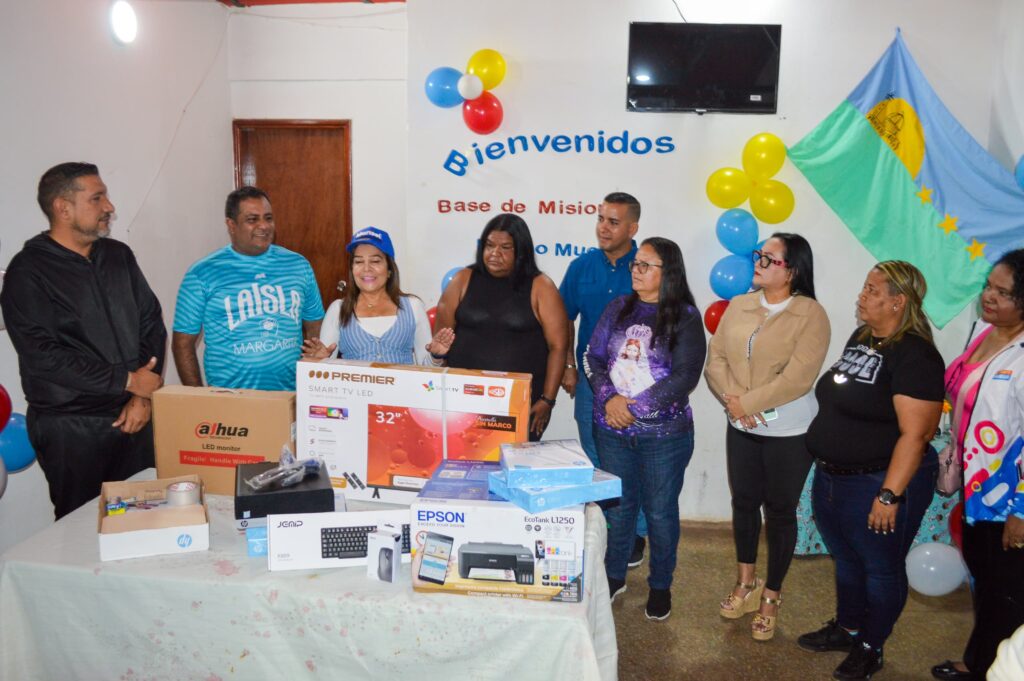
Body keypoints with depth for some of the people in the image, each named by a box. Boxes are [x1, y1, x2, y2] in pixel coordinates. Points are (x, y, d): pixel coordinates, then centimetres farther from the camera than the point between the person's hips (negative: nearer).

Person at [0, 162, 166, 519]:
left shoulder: (119, 255, 9)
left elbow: (152, 324, 7)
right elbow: (43, 357, -16)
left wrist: (145, 395, -5)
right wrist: (128, 382, -15)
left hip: (137, 414, 5)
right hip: (72, 427, -4)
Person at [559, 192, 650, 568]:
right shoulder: (582, 266, 1)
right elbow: (566, 319, 10)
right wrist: (568, 366, 3)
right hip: (591, 379, 3)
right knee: (594, 462, 14)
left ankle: (636, 534, 26)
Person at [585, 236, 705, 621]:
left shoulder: (685, 317, -7)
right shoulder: (618, 309, 4)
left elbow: (685, 376, -15)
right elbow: (592, 357, 3)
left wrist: (635, 406, -18)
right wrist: (609, 398, -14)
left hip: (664, 434, -3)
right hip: (613, 430, 3)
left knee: (660, 511, 9)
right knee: (617, 505, 15)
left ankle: (661, 585, 29)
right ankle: (614, 576, 35)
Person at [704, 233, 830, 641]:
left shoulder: (810, 313, -13)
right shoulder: (739, 306, 4)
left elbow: (797, 378, -21)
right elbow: (715, 359, -1)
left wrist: (747, 402, -17)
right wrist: (732, 400, -16)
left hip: (789, 432, -5)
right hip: (741, 428, 5)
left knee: (780, 512, 8)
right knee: (744, 503, 16)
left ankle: (771, 597, 25)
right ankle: (746, 583, 36)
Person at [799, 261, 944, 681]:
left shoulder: (915, 356, -19)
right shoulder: (860, 338, 8)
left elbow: (915, 434, -23)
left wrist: (890, 495, -24)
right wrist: (825, 468, 17)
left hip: (878, 483, -8)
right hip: (832, 476, 8)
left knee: (881, 568, 11)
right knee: (846, 559, 22)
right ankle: (845, 629, 41)